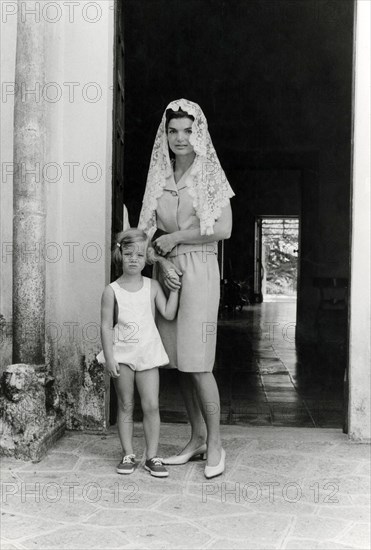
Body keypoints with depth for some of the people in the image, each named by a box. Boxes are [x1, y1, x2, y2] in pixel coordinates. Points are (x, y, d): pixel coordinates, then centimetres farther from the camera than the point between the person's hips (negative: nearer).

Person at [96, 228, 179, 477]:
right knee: (126, 406, 8)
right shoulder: (112, 291, -3)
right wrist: (110, 357, -10)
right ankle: (128, 455, 18)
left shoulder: (153, 286, 2)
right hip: (122, 353, -1)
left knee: (151, 406, -1)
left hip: (147, 353, 1)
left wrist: (175, 287, -6)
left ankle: (152, 456, 10)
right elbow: (106, 326, -4)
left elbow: (169, 313, -4)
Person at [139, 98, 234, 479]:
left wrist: (175, 238, -7)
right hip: (166, 270, 5)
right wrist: (162, 261, -8)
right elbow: (149, 232, 10)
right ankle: (197, 438, 21)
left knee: (197, 363, -8)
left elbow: (223, 229, -10)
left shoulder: (209, 175, -1)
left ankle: (215, 445, 5)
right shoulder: (159, 177, 12)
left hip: (199, 269, -5)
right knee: (178, 362, 8)